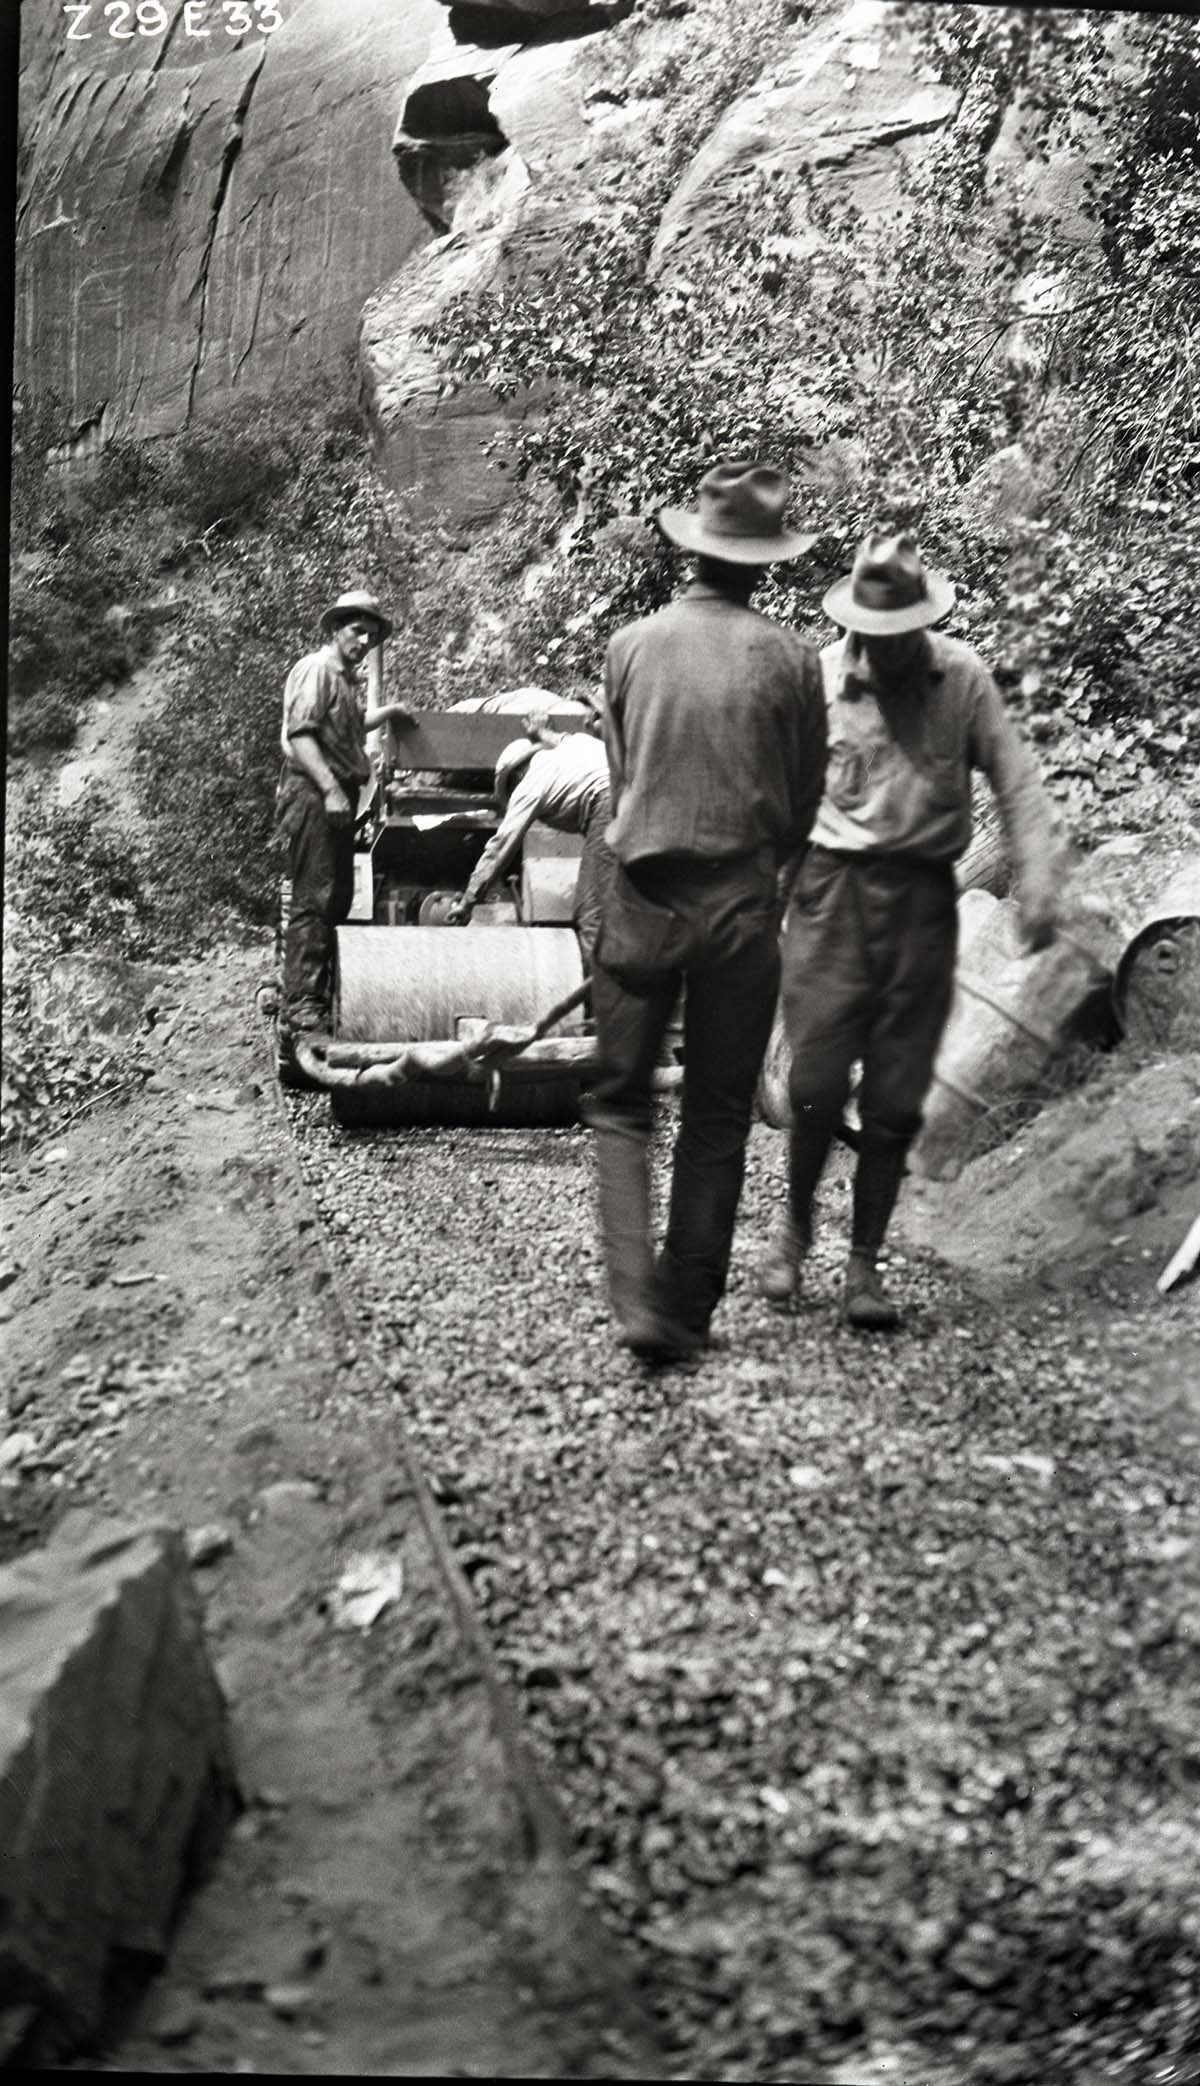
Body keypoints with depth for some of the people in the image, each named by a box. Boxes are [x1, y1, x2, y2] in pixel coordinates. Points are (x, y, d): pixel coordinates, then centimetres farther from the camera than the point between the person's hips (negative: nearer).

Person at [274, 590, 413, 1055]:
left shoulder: (347, 680, 22)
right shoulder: (316, 669, -8)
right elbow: (299, 734, -19)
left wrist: (390, 711, 36)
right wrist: (330, 789, -26)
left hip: (337, 798, 10)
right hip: (312, 795, -10)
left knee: (337, 900, 12)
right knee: (313, 903, -13)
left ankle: (319, 1000, 20)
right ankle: (300, 1015, -15)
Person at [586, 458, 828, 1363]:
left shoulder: (632, 645, 1)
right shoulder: (790, 659, -3)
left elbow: (620, 773, 11)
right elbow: (805, 801, 5)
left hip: (643, 898, 0)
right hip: (744, 906, 0)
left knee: (621, 1106, 10)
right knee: (718, 1118, 10)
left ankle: (638, 1299, -5)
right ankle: (690, 1312, 17)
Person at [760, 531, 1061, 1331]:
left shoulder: (964, 678, 1)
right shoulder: (816, 680, -2)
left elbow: (1017, 784, 4)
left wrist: (1037, 884, -6)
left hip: (924, 897, 1)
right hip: (834, 888, -1)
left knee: (896, 1098, 3)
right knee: (818, 1082, -7)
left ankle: (865, 1265, 15)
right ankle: (797, 1224, 20)